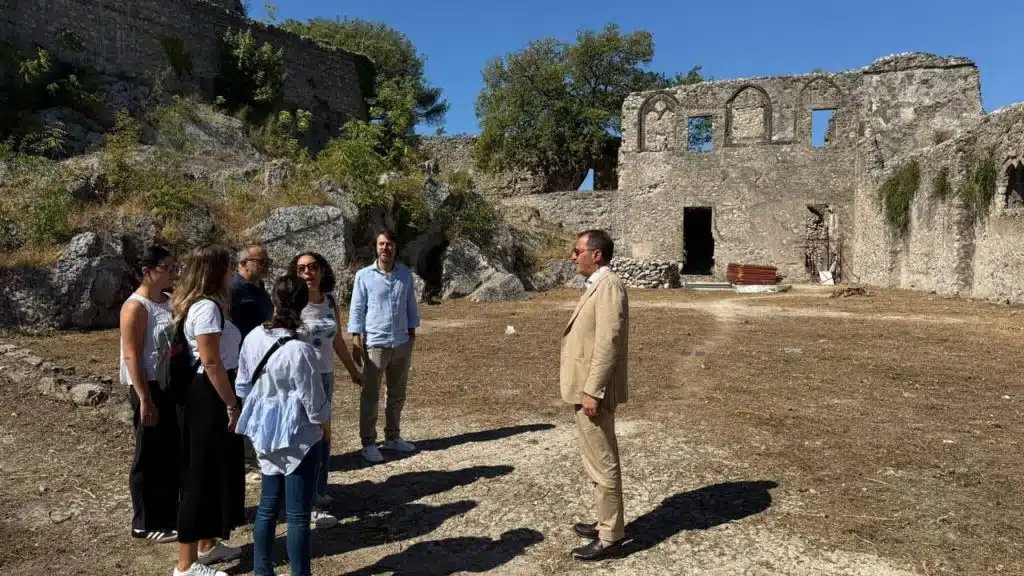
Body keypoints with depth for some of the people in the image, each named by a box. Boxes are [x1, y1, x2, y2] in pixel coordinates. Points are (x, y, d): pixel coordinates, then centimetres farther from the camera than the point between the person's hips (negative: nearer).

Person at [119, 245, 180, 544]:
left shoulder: (170, 302, 9)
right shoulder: (136, 307, -13)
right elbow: (132, 356, -17)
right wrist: (144, 399, -20)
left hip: (174, 386, 8)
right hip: (151, 388, -7)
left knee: (174, 453, 15)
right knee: (150, 456, 3)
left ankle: (169, 514, 29)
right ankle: (145, 523, 17)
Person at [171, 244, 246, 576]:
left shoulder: (204, 305, 13)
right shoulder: (207, 307, -19)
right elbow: (212, 363, -22)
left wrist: (229, 400, 18)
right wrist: (232, 404, -18)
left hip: (210, 394, 11)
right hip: (209, 397, -11)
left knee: (217, 471, 19)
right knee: (203, 476, -2)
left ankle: (208, 545, 33)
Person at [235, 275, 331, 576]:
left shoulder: (253, 337, -5)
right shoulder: (300, 350, -26)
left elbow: (242, 385, 7)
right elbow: (314, 401, -18)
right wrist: (325, 422, 3)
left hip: (265, 434, 7)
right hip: (299, 438, -7)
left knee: (268, 505, 21)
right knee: (298, 515, 4)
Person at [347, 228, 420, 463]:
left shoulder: (405, 274, 5)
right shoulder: (364, 275, -5)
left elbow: (411, 305, 11)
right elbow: (356, 309, -4)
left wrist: (412, 333, 9)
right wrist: (356, 341, -9)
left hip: (402, 344, 4)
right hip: (375, 344, -4)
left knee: (397, 395, 14)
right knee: (370, 396, 3)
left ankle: (393, 437, 27)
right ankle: (369, 443, 12)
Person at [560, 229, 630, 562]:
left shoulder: (609, 285, -17)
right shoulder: (597, 285, 14)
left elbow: (609, 342, -23)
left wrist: (592, 391, -23)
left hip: (594, 391, -10)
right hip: (587, 388, 10)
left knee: (602, 463, -1)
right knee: (599, 460, 19)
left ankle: (610, 538, 10)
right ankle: (607, 522, 31)